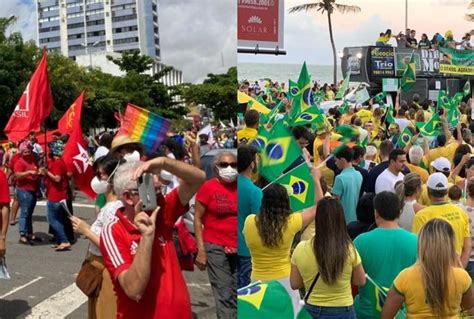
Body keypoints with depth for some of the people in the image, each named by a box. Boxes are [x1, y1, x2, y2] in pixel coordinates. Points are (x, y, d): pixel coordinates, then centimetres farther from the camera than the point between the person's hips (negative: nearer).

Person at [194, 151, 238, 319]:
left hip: (237, 249, 4)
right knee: (224, 295, 0)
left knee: (236, 294, 9)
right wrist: (201, 250, -10)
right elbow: (197, 218, -4)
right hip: (216, 247, -4)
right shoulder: (208, 187, -6)